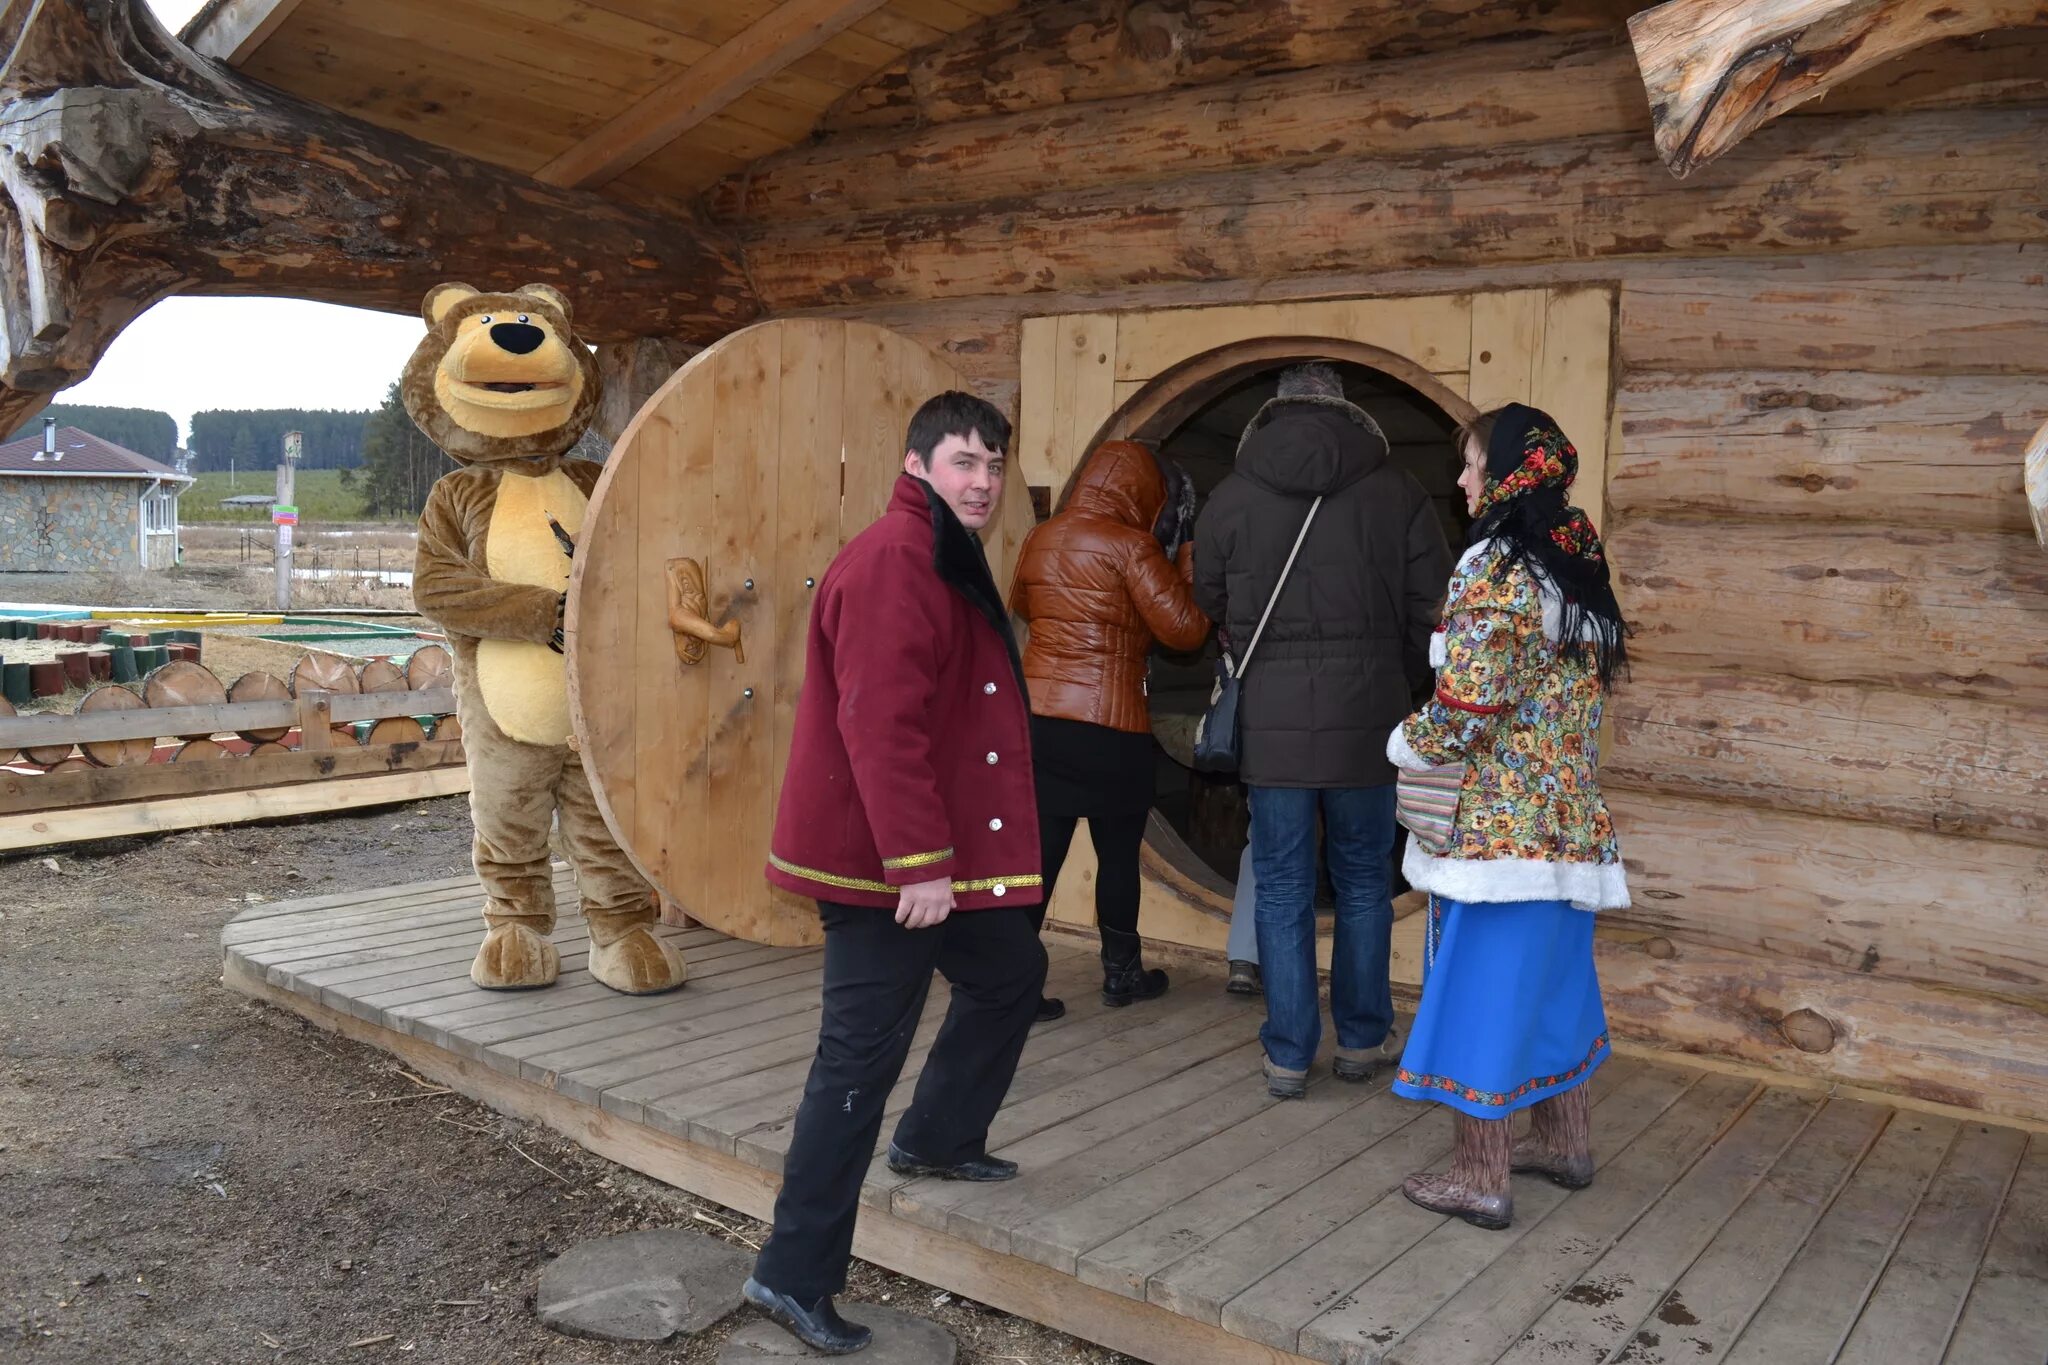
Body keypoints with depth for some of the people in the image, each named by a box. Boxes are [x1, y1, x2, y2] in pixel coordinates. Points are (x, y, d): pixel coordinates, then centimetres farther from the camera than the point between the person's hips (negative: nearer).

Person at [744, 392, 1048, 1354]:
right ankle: (794, 1274, 6)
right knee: (863, 1055, -5)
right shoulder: (893, 561, -19)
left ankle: (937, 1138, 42)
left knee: (1011, 973, 23)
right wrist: (919, 862, -27)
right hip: (886, 864, -10)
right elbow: (879, 726, -27)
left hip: (947, 855, 10)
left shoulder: (951, 561, 15)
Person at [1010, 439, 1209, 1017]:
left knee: (1038, 849, 5)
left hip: (1035, 715, 5)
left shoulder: (1039, 539, 10)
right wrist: (1188, 573, 7)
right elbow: (1183, 630, -8)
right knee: (1118, 851, 12)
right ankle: (1121, 973, 25)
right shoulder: (1130, 545, -10)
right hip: (1107, 724, -5)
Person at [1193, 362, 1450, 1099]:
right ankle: (1360, 1043, 23)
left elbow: (1211, 604, 9)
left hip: (1270, 719, 0)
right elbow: (1430, 610, -1)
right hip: (1366, 715, 0)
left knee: (1283, 891, 7)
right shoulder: (1395, 490, -3)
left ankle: (1288, 1057, 12)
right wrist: (1402, 689, 14)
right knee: (1362, 884, 14)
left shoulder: (1232, 495, -2)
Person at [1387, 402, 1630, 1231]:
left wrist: (1408, 746, -1)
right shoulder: (1577, 566, 10)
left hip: (1496, 817, -9)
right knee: (1552, 977, 19)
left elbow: (1465, 708, -20)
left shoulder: (1495, 569, -16)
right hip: (1568, 812, 9)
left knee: (1484, 981, 0)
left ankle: (1482, 1178, 9)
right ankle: (1565, 1141, 32)